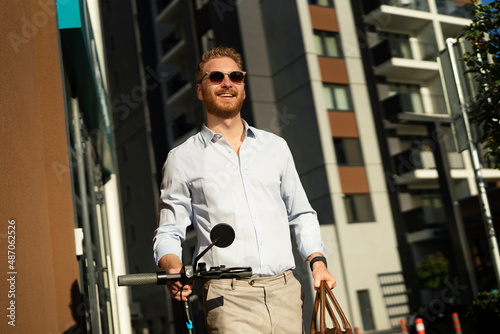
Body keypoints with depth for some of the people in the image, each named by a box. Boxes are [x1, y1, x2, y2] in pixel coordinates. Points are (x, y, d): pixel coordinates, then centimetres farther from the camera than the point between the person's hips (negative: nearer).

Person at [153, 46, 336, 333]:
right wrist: (174, 268, -14)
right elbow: (168, 232, 6)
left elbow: (301, 214, 19)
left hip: (286, 291, 3)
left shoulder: (275, 146, 15)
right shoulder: (182, 159, 7)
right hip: (230, 299, -3)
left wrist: (317, 260, 4)